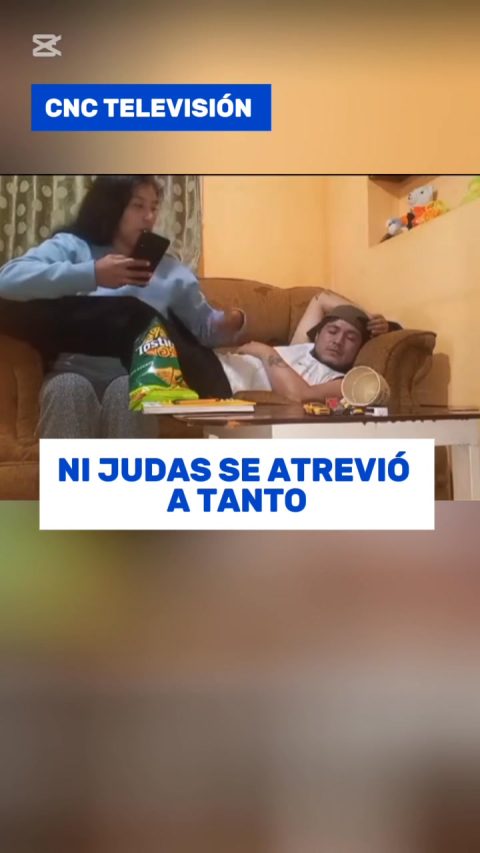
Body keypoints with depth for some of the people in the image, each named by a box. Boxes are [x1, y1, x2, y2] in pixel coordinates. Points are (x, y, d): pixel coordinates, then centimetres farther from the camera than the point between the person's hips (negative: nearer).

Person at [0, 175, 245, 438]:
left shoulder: (169, 270, 10)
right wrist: (91, 274, -25)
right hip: (74, 376, -1)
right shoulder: (71, 247, 1)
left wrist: (228, 322, -12)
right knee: (70, 387, -34)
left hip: (136, 383, 1)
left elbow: (204, 326, 13)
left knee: (125, 391, -32)